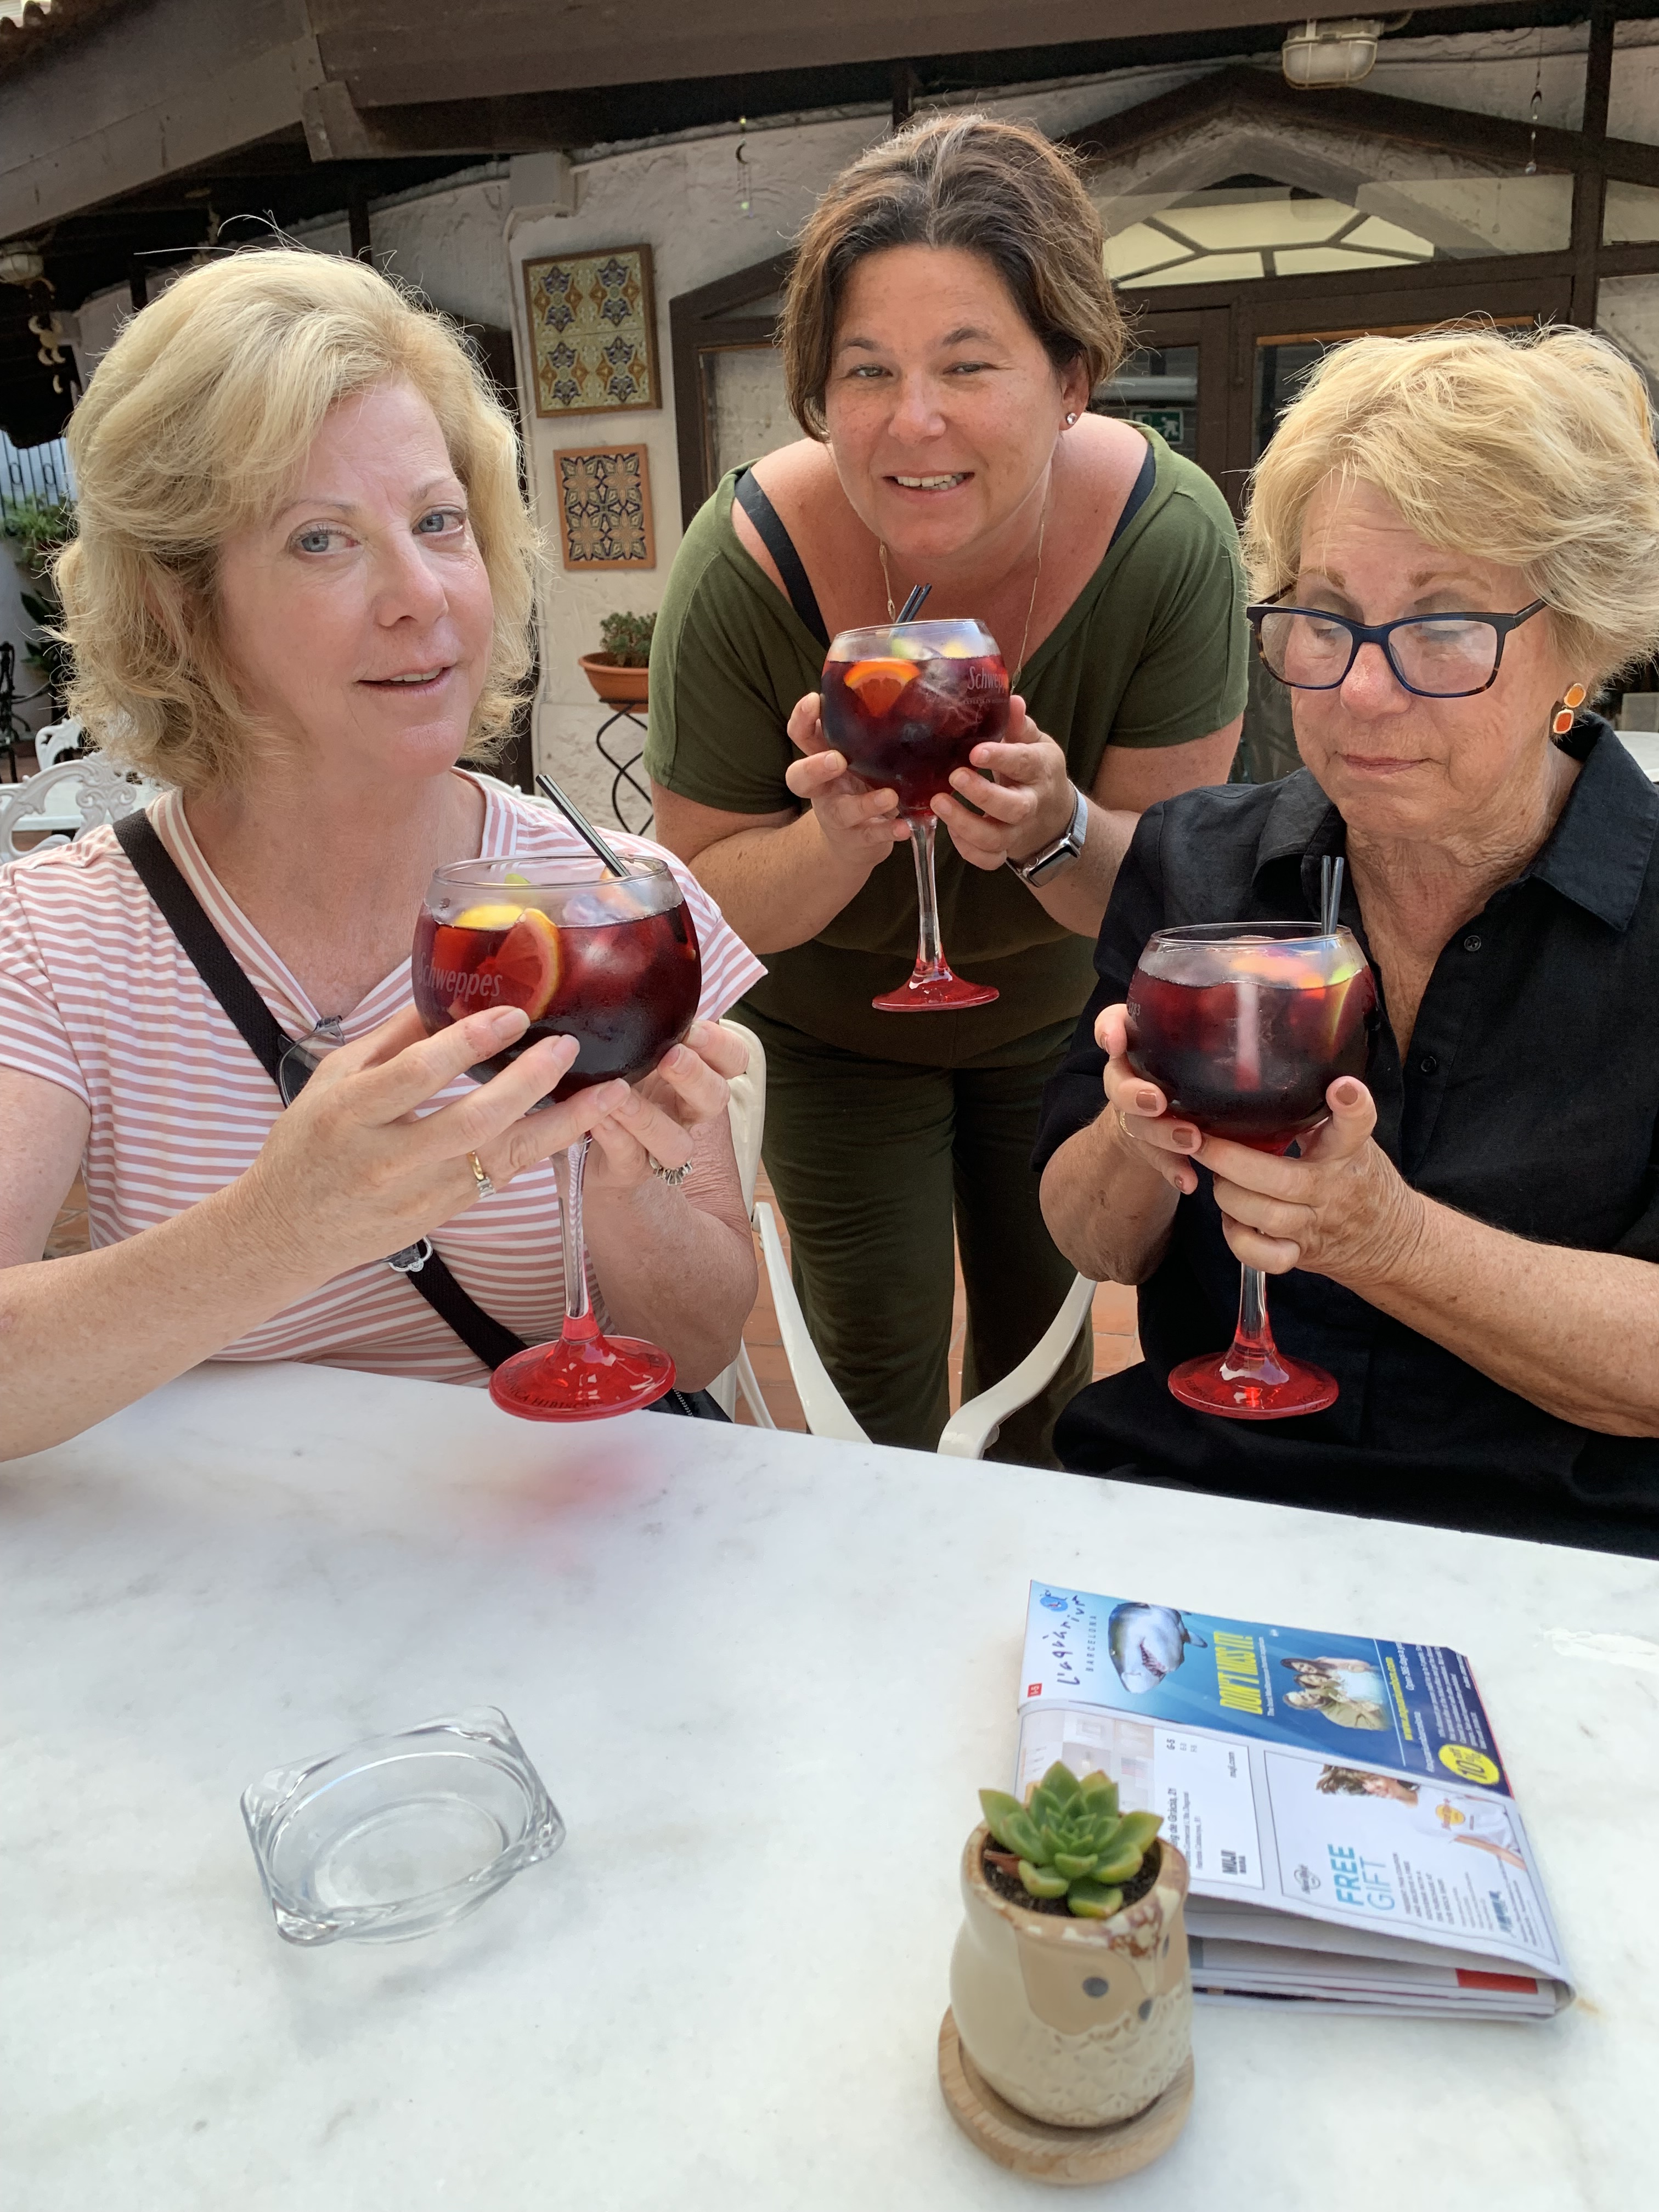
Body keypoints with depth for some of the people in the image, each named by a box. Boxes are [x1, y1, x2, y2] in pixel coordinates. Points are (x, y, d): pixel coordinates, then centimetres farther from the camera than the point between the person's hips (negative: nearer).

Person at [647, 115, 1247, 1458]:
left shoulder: (1169, 533, -28)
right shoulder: (750, 563, -30)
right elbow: (703, 905, -21)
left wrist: (1057, 831, -42)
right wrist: (841, 835, -41)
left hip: (1053, 1010, 2)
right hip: (834, 1028, -1)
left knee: (1044, 1349, 19)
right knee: (880, 1384, 6)